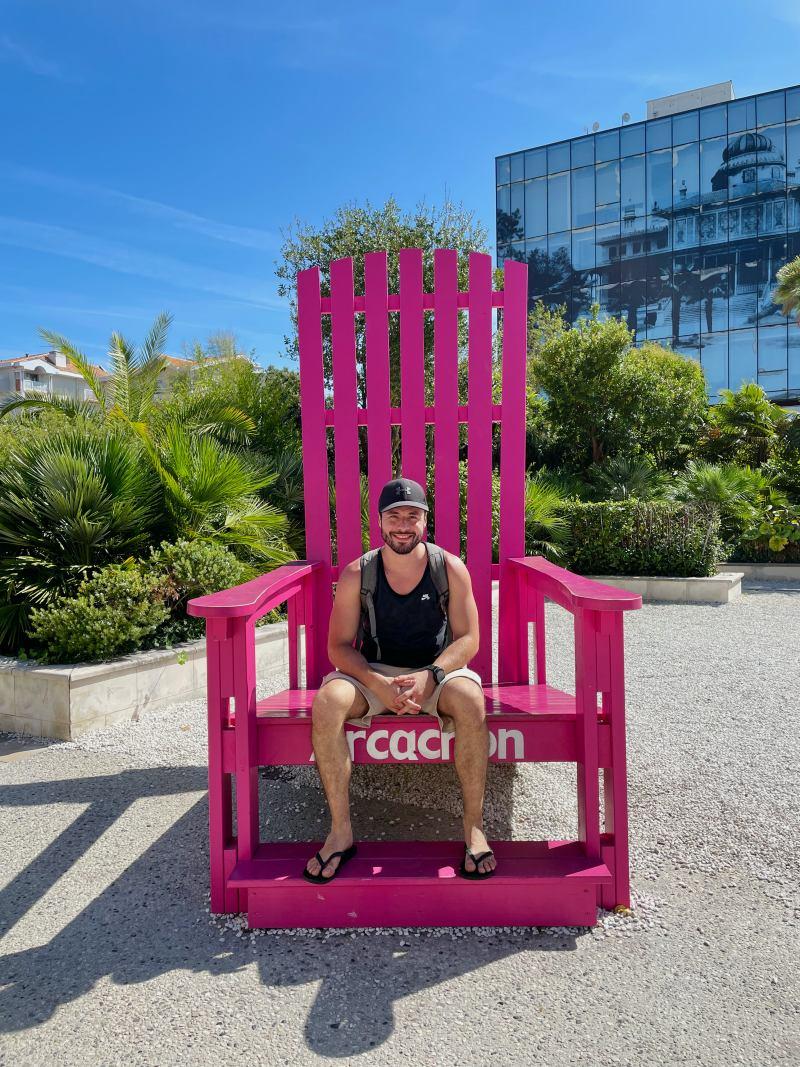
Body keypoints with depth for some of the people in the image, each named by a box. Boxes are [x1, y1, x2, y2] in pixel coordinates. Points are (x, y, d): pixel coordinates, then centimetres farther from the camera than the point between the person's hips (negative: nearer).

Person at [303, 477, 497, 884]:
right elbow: (339, 646, -7)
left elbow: (467, 638, -8)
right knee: (326, 703, -28)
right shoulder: (356, 574, -7)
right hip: (374, 672, 1)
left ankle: (474, 826, -17)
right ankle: (340, 831, -15)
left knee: (470, 701, -34)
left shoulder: (451, 568, -8)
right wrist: (377, 684, -26)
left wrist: (430, 676, -27)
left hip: (438, 669, -1)